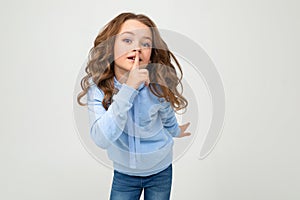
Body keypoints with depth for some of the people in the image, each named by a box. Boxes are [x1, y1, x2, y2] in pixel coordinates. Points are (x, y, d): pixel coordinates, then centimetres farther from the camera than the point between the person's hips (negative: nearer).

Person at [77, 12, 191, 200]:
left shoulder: (158, 85, -20)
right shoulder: (97, 85, -21)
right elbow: (102, 139, -33)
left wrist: (176, 131, 22)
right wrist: (128, 89, -38)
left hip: (160, 170, 1)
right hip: (123, 173, 0)